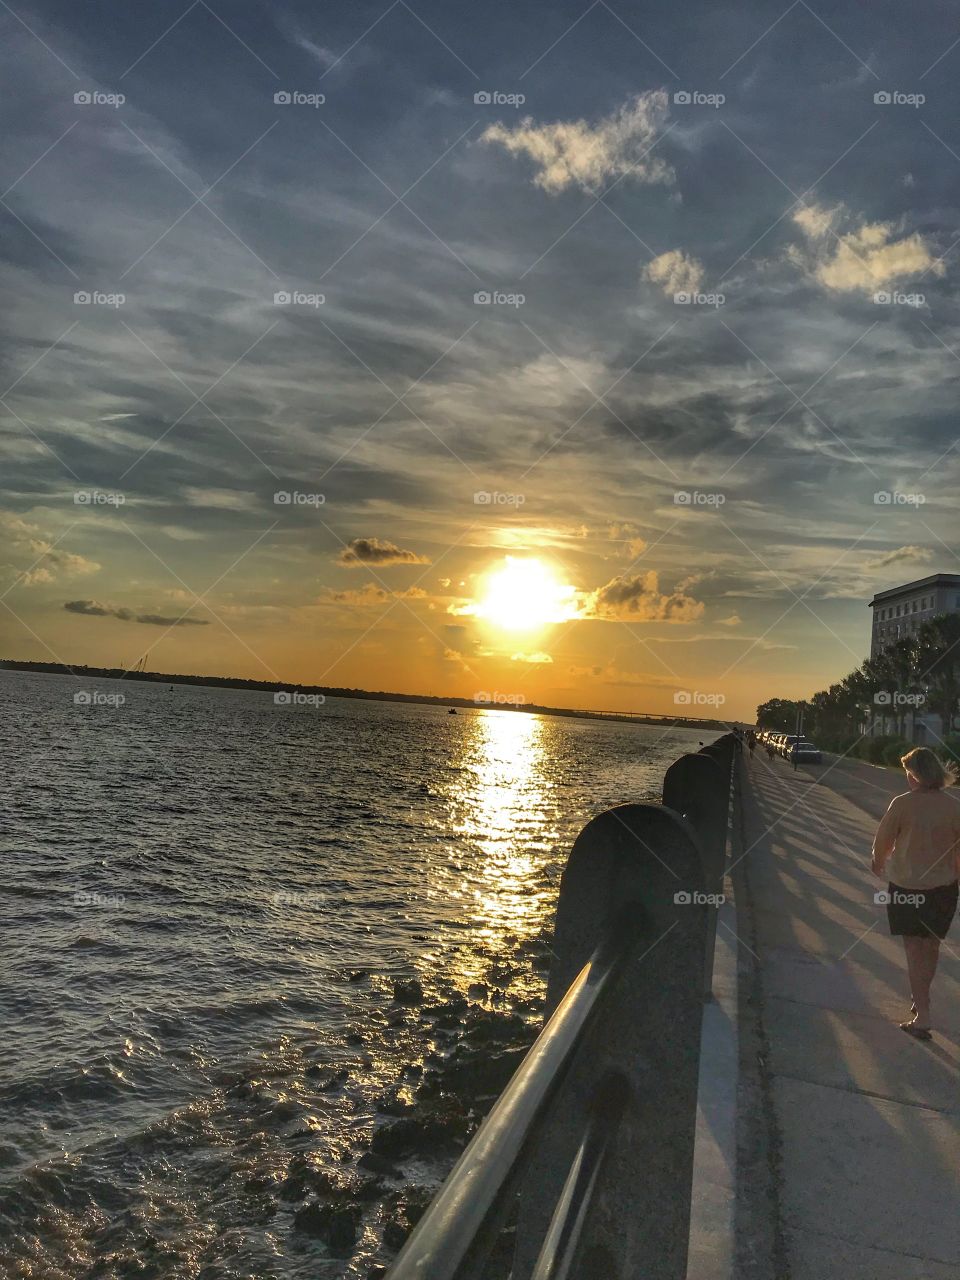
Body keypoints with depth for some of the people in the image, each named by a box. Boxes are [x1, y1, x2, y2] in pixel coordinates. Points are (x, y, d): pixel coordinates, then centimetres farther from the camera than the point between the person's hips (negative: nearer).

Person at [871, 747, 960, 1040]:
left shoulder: (903, 803, -16)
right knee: (932, 946, 21)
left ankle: (922, 1015, 3)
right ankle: (921, 998, 37)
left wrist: (878, 862, 15)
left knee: (915, 950, 5)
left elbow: (883, 840, -6)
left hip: (906, 886, -4)